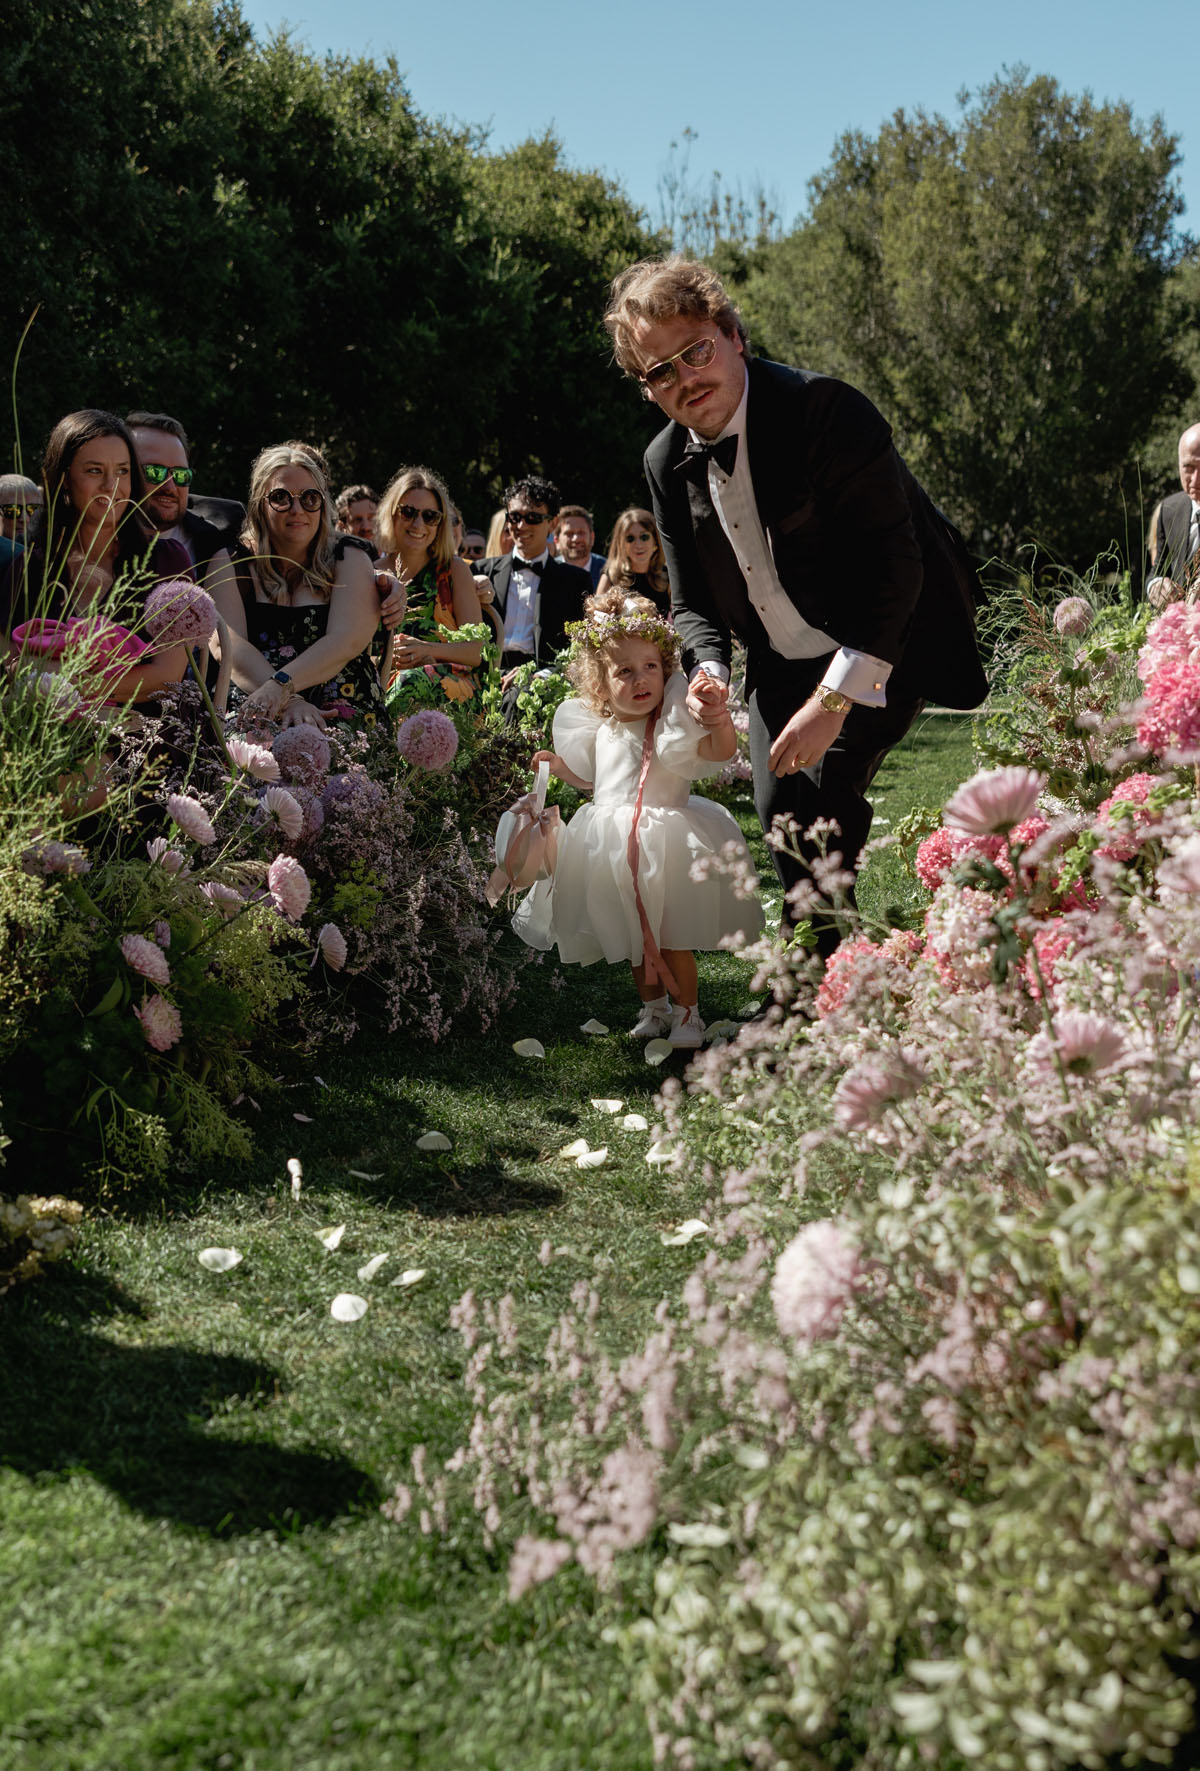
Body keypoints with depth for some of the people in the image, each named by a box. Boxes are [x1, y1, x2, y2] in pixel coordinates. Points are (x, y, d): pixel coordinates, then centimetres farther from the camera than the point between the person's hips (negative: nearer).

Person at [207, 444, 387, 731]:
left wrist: (280, 686, -25)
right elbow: (228, 644, -6)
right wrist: (288, 702, -25)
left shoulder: (349, 559, 11)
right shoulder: (230, 564, 11)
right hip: (252, 720, 1)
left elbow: (348, 640, -7)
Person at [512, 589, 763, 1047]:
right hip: (614, 848, 6)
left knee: (672, 939, -1)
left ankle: (687, 1013, 18)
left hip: (663, 843, -6)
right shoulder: (600, 730, 7)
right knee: (633, 942, 16)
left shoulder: (672, 722, -11)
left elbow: (721, 750, -25)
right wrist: (559, 765, 13)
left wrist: (718, 716, -42)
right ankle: (654, 1008, 34)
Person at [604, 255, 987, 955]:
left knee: (825, 787, -21)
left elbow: (892, 564, -27)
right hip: (784, 666, 6)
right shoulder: (667, 463, -3)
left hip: (880, 651, -6)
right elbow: (694, 601, 5)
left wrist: (834, 700, -30)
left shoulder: (825, 410, -24)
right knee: (782, 808, 1)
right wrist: (710, 668, -18)